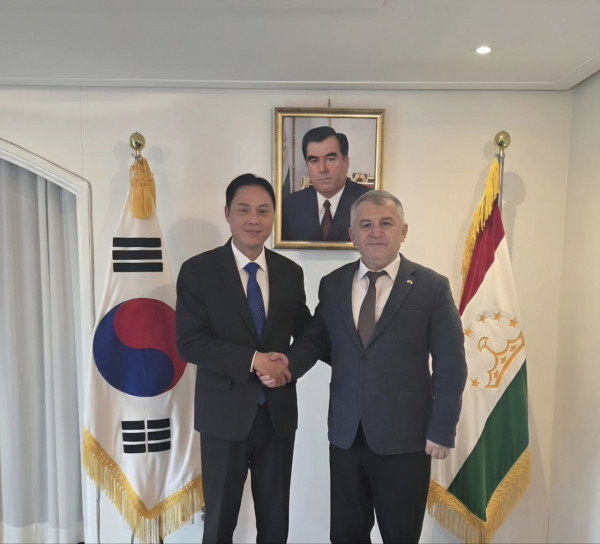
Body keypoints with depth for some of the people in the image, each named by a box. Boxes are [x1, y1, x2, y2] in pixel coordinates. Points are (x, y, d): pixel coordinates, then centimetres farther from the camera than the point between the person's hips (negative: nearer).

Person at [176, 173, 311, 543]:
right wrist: (253, 359, -22)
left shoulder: (291, 272, 2)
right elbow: (190, 342, -14)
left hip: (279, 412, 3)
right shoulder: (198, 270, -8)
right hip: (225, 414, -2)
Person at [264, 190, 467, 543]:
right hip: (345, 434, 3)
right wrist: (289, 364, -12)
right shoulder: (332, 284, 2)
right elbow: (316, 338, 8)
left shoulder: (432, 287, -7)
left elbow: (450, 366, -6)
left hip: (405, 437, -2)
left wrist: (442, 431, -6)